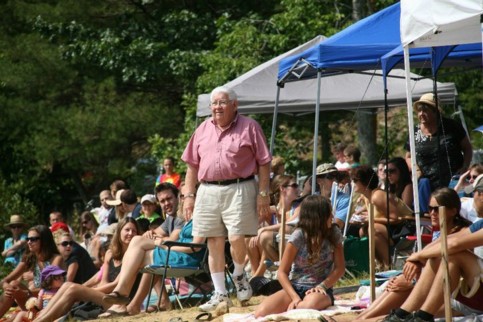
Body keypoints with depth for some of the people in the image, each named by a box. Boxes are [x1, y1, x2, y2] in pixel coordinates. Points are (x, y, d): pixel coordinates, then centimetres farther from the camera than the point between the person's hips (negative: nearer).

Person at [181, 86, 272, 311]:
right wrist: (189, 195, 9)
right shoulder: (203, 130, 14)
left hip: (239, 189, -4)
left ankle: (239, 276, 16)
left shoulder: (249, 128, 2)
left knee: (236, 238, -14)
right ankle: (220, 294, 11)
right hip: (208, 191, 4)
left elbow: (264, 163, -1)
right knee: (214, 244, 4)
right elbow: (192, 165, 16)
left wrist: (264, 194, -8)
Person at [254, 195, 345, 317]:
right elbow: (282, 272, -6)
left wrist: (322, 286, -17)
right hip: (295, 287, 0)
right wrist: (295, 298, -21)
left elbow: (340, 268, 1)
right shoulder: (298, 236, -7)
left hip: (320, 290, 0)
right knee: (261, 312, -27)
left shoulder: (334, 233, 0)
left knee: (311, 304, -41)